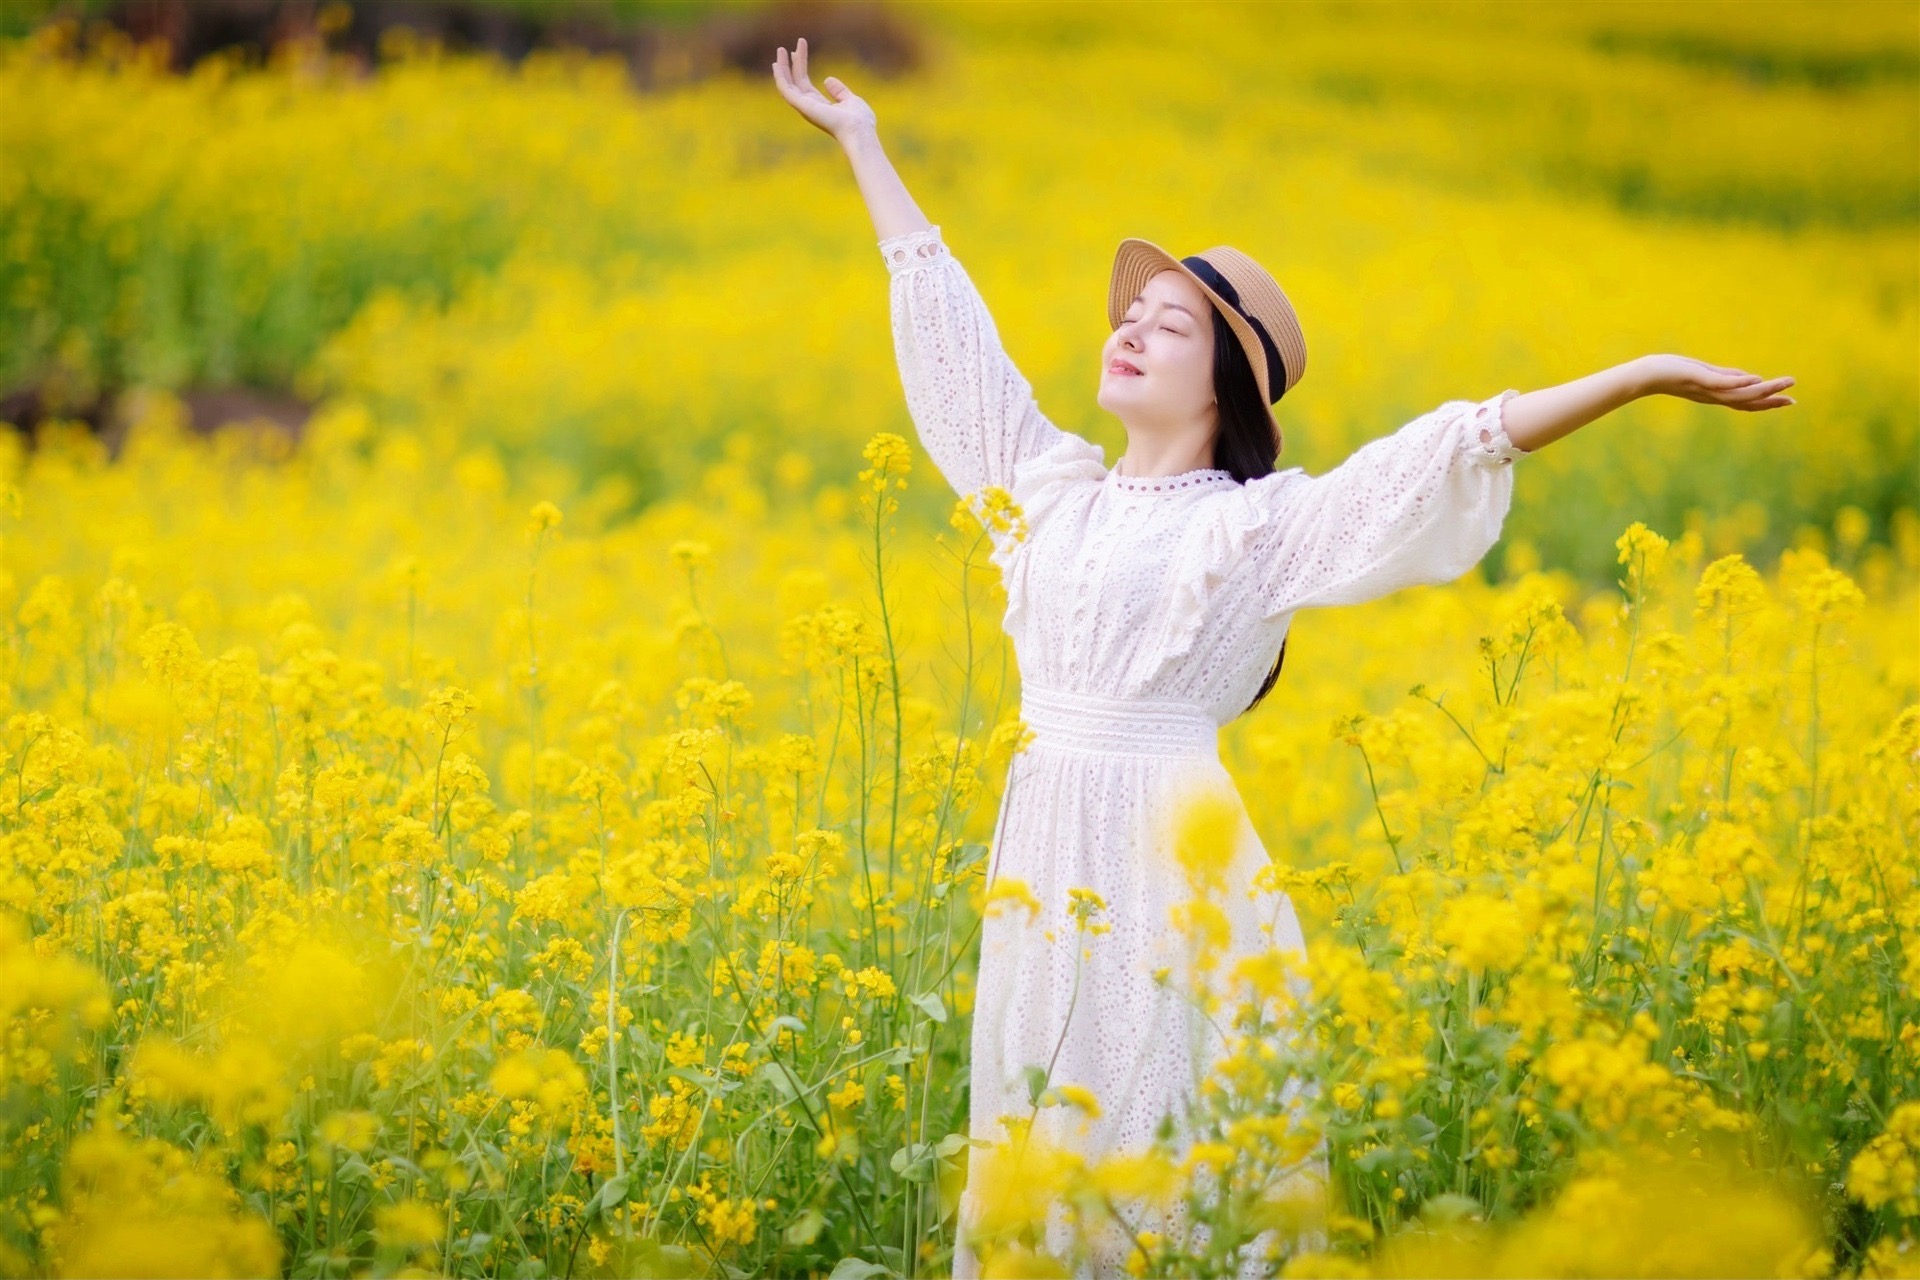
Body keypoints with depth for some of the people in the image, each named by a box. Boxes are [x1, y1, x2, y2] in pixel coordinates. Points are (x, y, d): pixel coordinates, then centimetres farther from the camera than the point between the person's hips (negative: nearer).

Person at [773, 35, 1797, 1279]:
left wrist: (1646, 374, -20)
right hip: (1044, 861, 5)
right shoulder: (1054, 487, 11)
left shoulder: (1262, 526, -4)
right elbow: (952, 328, 19)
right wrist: (863, 144, 25)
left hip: (1170, 863, -5)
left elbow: (1454, 448, -12)